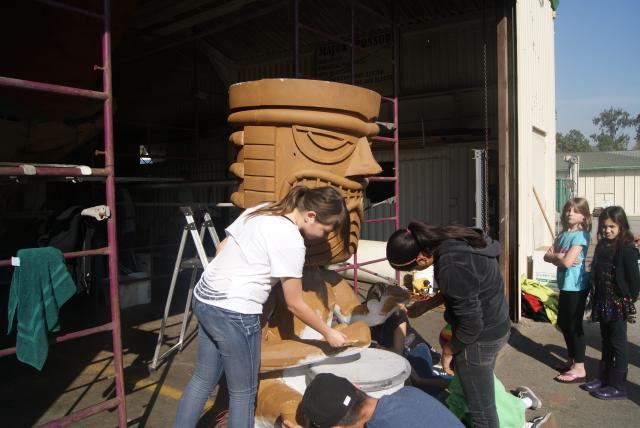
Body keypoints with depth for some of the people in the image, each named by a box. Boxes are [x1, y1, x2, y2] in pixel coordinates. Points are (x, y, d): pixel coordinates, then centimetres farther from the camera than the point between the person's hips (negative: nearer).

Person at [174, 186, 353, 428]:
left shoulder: (260, 211, 6)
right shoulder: (291, 241, -17)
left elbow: (221, 248, 14)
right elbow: (295, 305, -9)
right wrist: (329, 333, 4)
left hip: (204, 299, 9)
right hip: (233, 313, -8)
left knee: (204, 379, 22)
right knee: (243, 393, 10)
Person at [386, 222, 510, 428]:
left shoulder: (452, 269, -33)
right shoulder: (452, 240, -5)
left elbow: (471, 325, -25)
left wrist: (447, 351, -8)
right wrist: (426, 305, 13)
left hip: (479, 337, -9)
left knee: (481, 408, 9)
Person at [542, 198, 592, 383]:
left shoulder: (581, 235, -15)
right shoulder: (563, 234, 9)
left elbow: (567, 262, -24)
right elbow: (547, 256, 5)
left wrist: (555, 256, -5)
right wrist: (560, 257, -13)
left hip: (576, 286, -8)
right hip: (565, 285, 8)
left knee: (574, 325, -2)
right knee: (563, 323, 17)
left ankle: (579, 368, 7)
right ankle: (571, 359, 32)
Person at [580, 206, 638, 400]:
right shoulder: (601, 246, 8)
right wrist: (595, 298, 13)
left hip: (619, 304, -7)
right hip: (603, 302, 7)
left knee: (618, 344, 3)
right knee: (606, 342, 17)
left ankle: (618, 386, 13)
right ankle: (604, 378, 29)